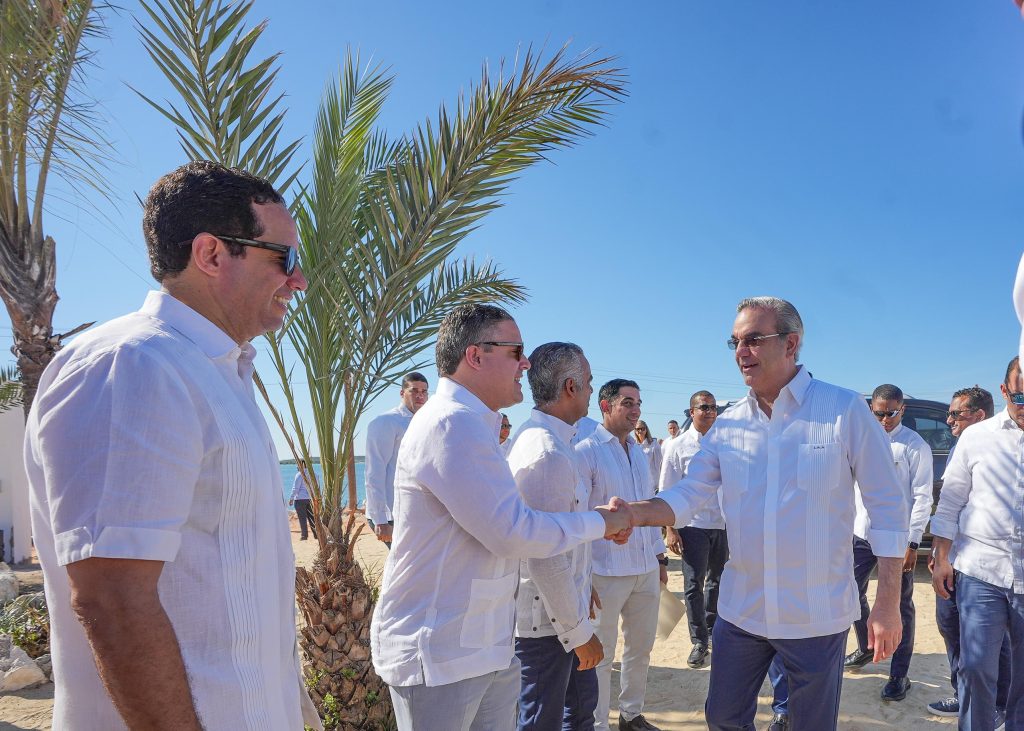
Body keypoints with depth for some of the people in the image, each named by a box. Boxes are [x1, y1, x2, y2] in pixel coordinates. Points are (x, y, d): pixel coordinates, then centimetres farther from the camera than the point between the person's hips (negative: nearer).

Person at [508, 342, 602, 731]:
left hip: (560, 610, 10)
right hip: (546, 622, -10)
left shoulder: (536, 437, 8)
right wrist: (578, 632, -18)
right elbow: (546, 559, -27)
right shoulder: (548, 454, -26)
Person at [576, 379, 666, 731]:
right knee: (601, 653, 5)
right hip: (607, 571, -7)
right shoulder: (586, 451, -10)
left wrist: (660, 556, 18)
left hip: (646, 569, 7)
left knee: (641, 646, 18)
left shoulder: (639, 452, 13)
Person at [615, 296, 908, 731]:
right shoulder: (728, 424, 2)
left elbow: (887, 509, -7)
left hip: (817, 614, -4)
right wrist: (636, 513, -20)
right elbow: (688, 494, -1)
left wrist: (887, 605, -10)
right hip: (740, 609, 4)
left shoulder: (845, 409, -9)